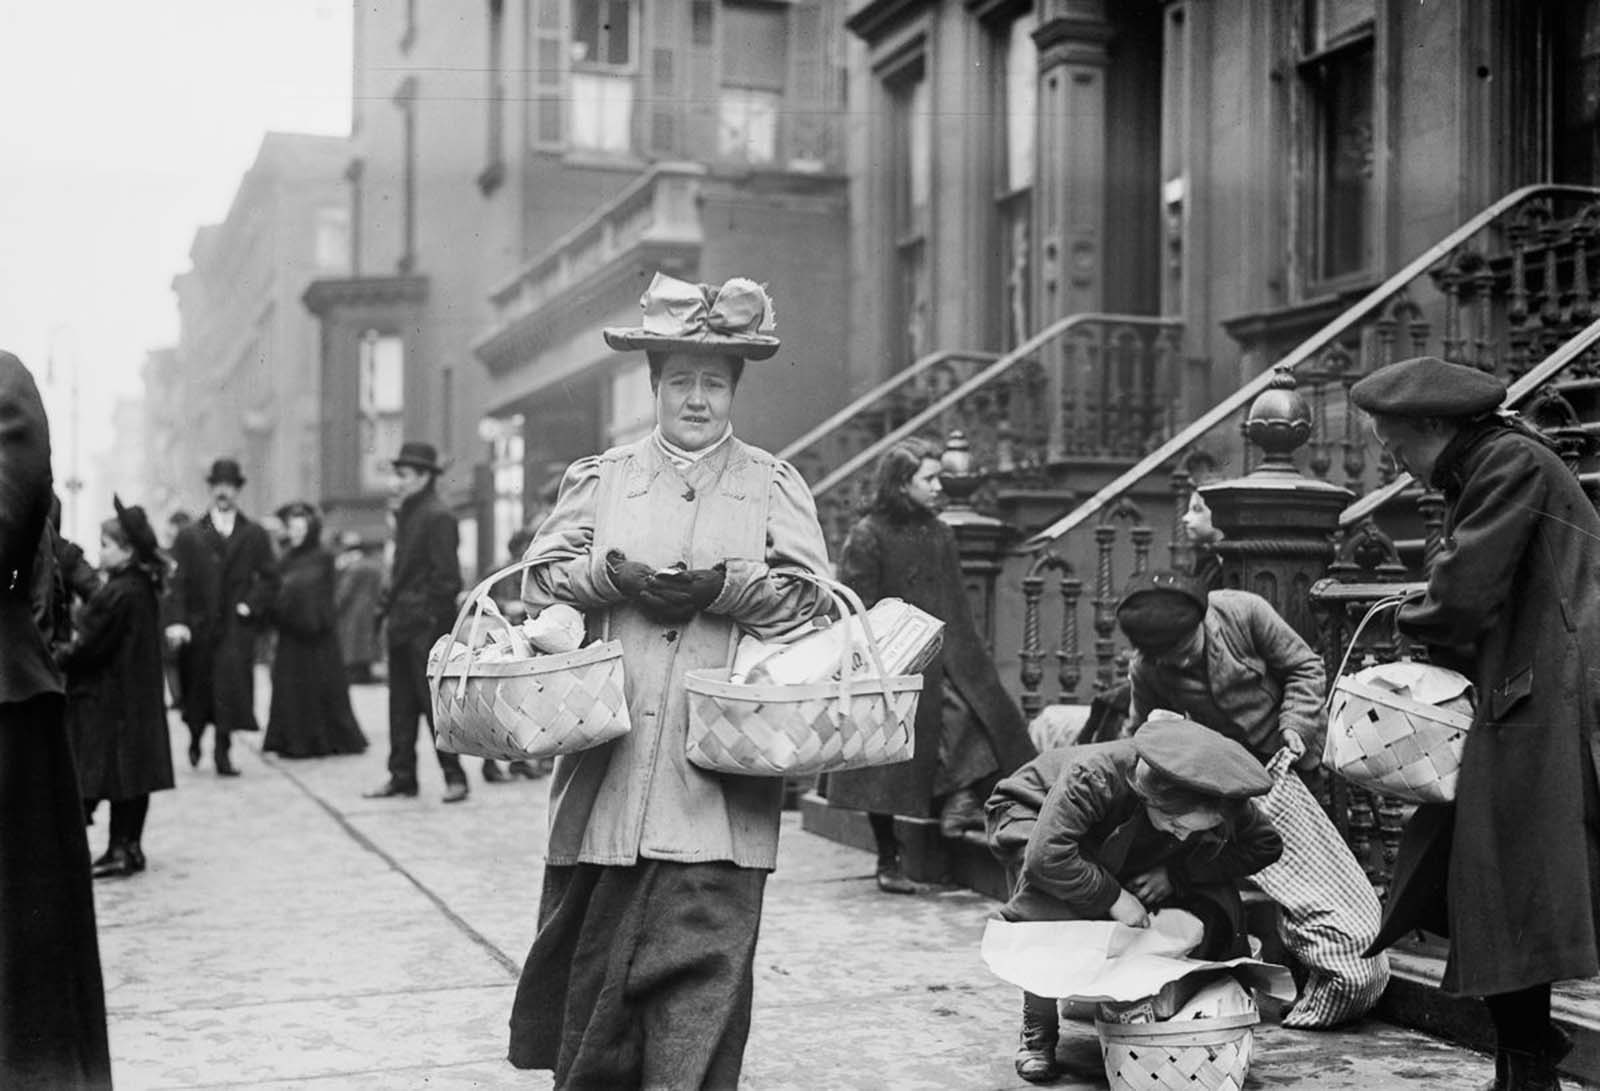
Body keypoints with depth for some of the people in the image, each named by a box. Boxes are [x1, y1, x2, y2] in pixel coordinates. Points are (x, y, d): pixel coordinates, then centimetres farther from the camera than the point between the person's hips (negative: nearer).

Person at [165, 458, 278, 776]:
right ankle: (195, 737, 35)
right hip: (198, 627, 1)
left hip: (236, 628, -1)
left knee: (232, 685, -11)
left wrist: (250, 606, -8)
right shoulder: (189, 536, 8)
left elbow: (269, 579, 8)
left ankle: (221, 751, -5)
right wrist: (177, 621, -12)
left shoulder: (255, 535, 9)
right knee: (198, 688, 9)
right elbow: (177, 582, 0)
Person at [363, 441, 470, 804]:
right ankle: (401, 776, 18)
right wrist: (389, 604, 12)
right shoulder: (407, 515, 15)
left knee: (434, 702, -5)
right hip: (403, 624, 9)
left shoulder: (438, 517, -13)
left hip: (426, 627, -9)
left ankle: (454, 777, 2)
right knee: (401, 703, 11)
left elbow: (447, 578, -16)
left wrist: (430, 618, -18)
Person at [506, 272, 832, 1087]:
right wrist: (611, 576, -10)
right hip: (610, 762, 2)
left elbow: (810, 597, 0)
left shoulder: (773, 485, 10)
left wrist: (725, 587, -15)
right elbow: (539, 581, 8)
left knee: (704, 949, -7)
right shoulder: (598, 478, 14)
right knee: (593, 949, 7)